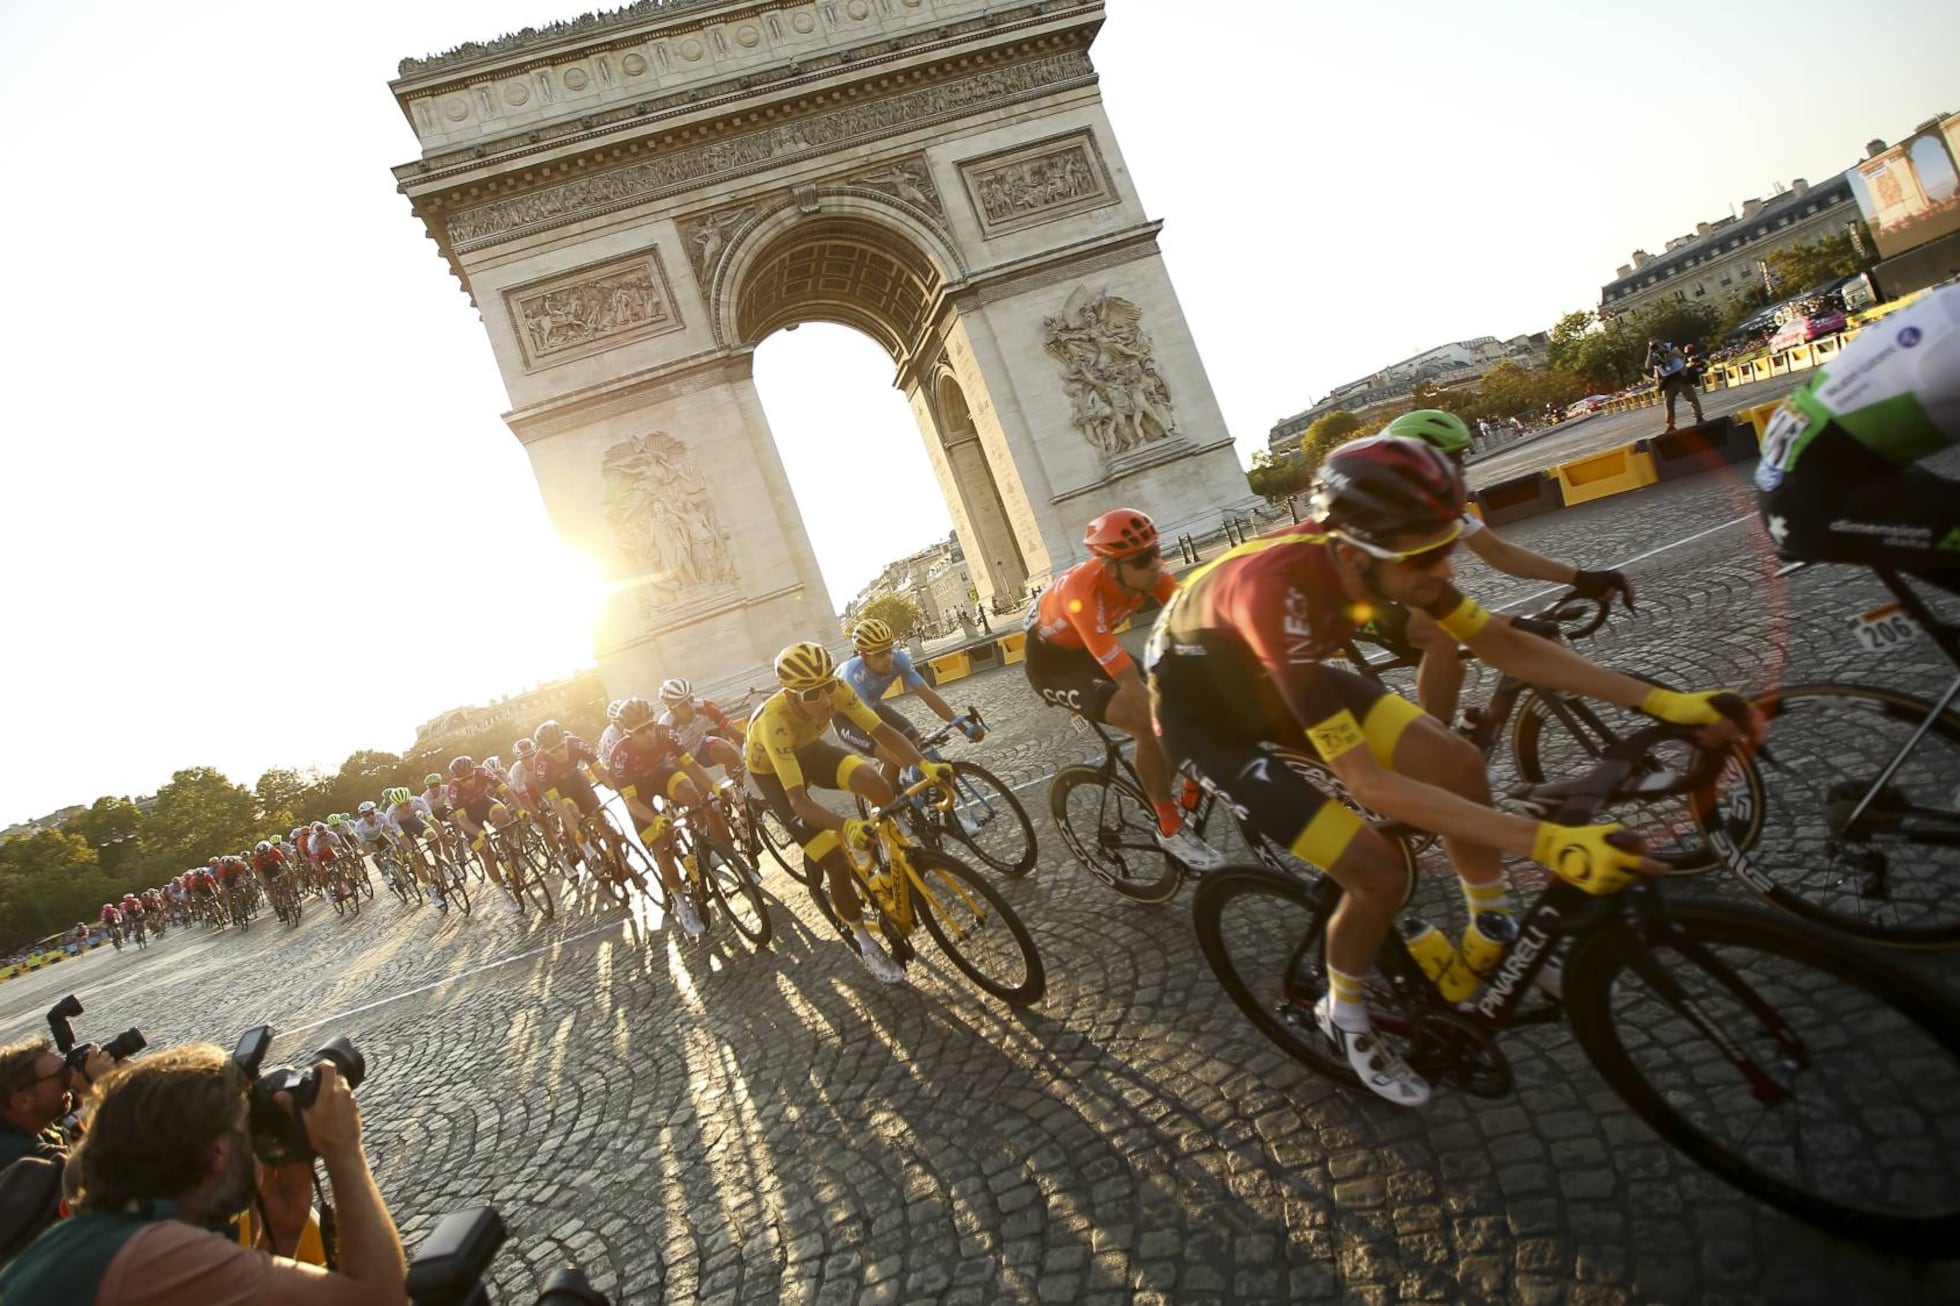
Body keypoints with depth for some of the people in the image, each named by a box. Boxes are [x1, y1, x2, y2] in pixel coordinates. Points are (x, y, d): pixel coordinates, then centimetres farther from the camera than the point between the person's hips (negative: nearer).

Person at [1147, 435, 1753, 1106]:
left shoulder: (1379, 552, -20)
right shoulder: (1283, 591, -41)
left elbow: (1502, 643, -7)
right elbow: (1368, 783, -40)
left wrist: (1661, 702, -11)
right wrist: (1544, 841, -41)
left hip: (1275, 678, 6)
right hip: (1206, 707, -6)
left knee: (1455, 761, -9)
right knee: (1380, 870, -15)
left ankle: (1493, 941, 15)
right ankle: (1343, 1017, 15)